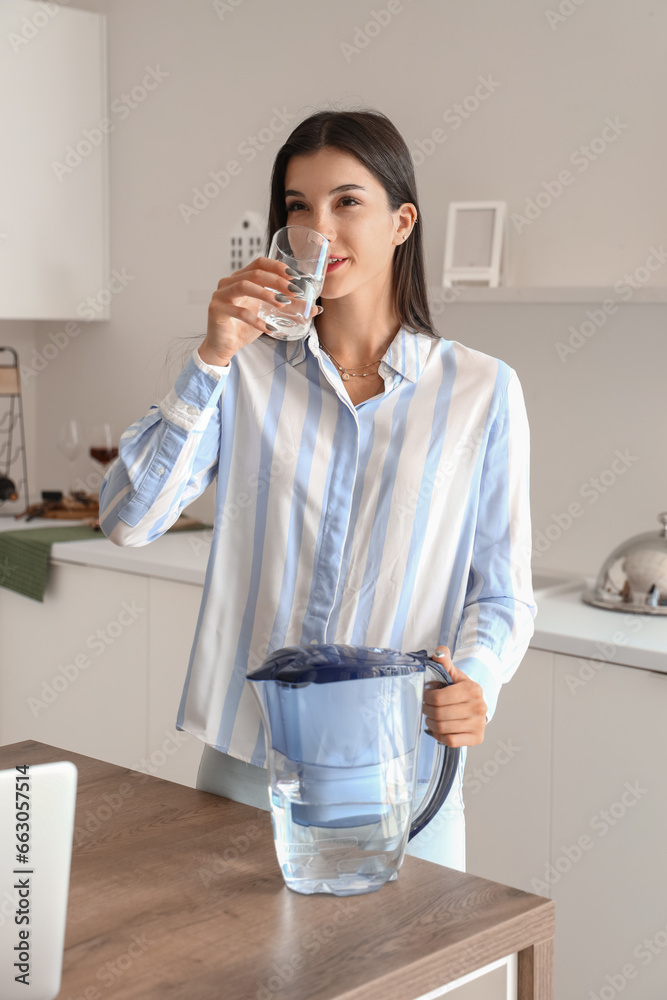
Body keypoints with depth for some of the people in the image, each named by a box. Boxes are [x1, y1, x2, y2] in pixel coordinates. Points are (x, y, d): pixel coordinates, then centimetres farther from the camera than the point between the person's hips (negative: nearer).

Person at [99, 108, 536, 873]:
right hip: (245, 759, 1)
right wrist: (211, 359, -14)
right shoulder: (246, 372, 3)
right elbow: (126, 520, -8)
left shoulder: (482, 390, -1)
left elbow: (502, 590, 1)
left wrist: (474, 679, -19)